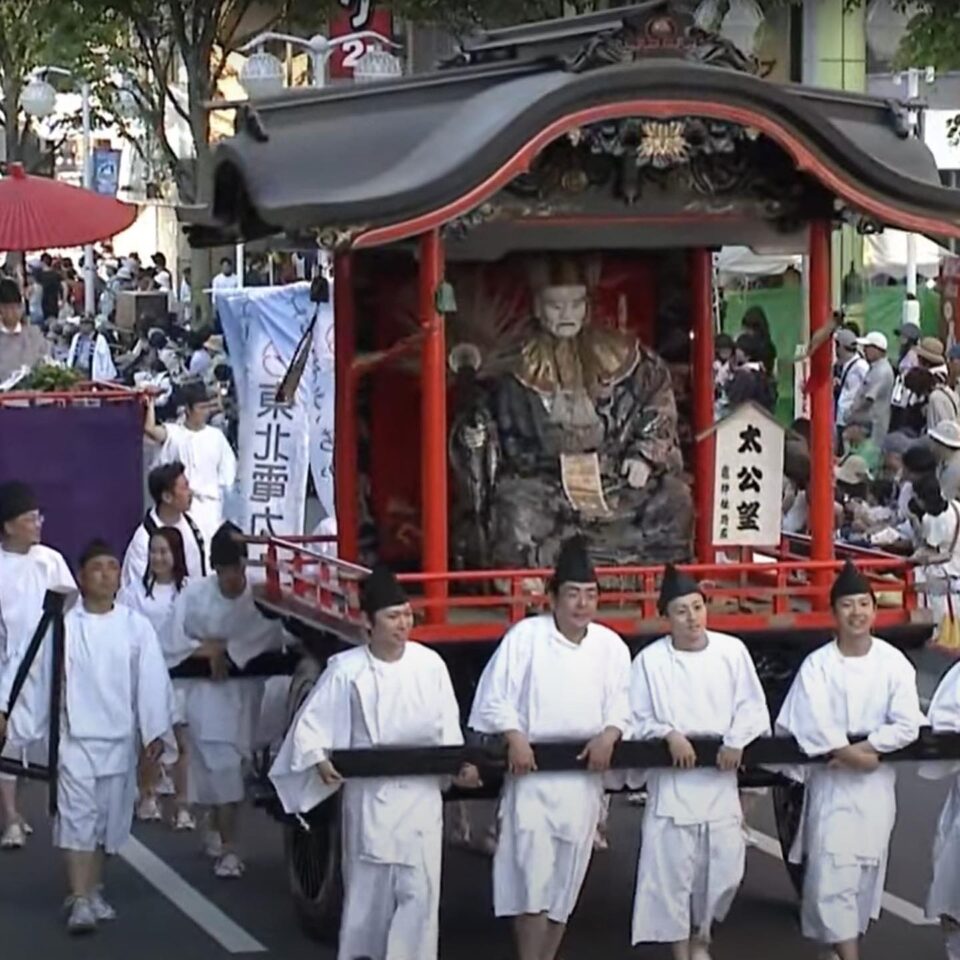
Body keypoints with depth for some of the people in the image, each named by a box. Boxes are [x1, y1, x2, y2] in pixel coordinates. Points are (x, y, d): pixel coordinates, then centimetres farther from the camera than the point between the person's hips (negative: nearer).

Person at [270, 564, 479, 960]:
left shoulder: (430, 664, -2)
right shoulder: (347, 671, -8)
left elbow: (447, 727, 5)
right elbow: (311, 724, -4)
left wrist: (460, 765, -7)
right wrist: (319, 760, -18)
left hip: (421, 794, 1)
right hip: (370, 795, -1)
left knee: (419, 889, -2)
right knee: (368, 888, 8)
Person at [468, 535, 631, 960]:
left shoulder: (610, 645, 5)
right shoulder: (525, 636, -6)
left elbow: (621, 702, 5)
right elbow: (495, 697, -6)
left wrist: (609, 734, -14)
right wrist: (515, 737, -19)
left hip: (583, 774, 4)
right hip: (532, 769, -4)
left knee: (565, 879, 10)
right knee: (532, 873, -12)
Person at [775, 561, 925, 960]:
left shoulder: (893, 662, -4)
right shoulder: (817, 664, -8)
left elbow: (907, 725, -9)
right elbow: (813, 725, -16)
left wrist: (864, 748, -18)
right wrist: (847, 753, -22)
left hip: (876, 779, 2)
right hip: (831, 779, -2)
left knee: (867, 866, 11)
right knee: (833, 869, -9)